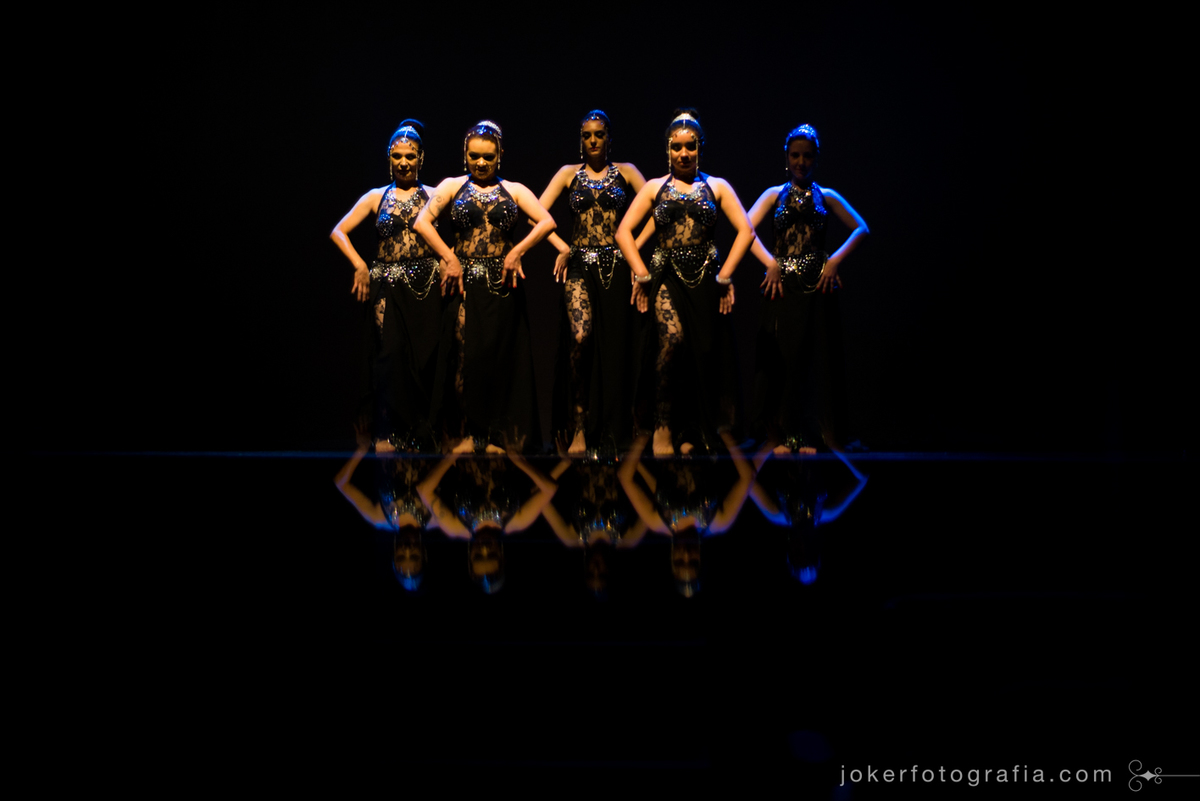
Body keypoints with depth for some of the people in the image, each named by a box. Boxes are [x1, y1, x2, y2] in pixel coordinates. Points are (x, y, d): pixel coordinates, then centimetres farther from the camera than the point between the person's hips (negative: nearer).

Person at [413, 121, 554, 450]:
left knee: (502, 355, 1)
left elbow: (547, 221, -1)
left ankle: (497, 434, 9)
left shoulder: (514, 190, 12)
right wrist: (450, 259, -10)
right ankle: (469, 432, 3)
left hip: (503, 282, 1)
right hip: (465, 281, -1)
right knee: (467, 353, -5)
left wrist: (517, 252, -11)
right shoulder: (453, 186, 10)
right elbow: (422, 221, -2)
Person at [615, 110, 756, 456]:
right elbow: (623, 231, 6)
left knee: (706, 350, 1)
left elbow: (745, 230, 3)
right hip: (666, 275, -1)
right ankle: (662, 427, -17)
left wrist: (725, 274, -5)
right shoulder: (654, 187, 11)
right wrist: (641, 274, -4)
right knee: (672, 336, -26)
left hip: (705, 277, 1)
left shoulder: (717, 186, 11)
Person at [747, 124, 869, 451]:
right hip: (785, 284, 0)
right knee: (784, 354, 0)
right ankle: (786, 434, 9)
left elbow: (861, 229, 6)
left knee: (822, 354, 0)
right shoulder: (775, 195, 9)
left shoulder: (826, 197, 10)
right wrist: (770, 262, -12)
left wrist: (836, 259, -7)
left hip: (818, 283, 0)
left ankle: (830, 434, 8)